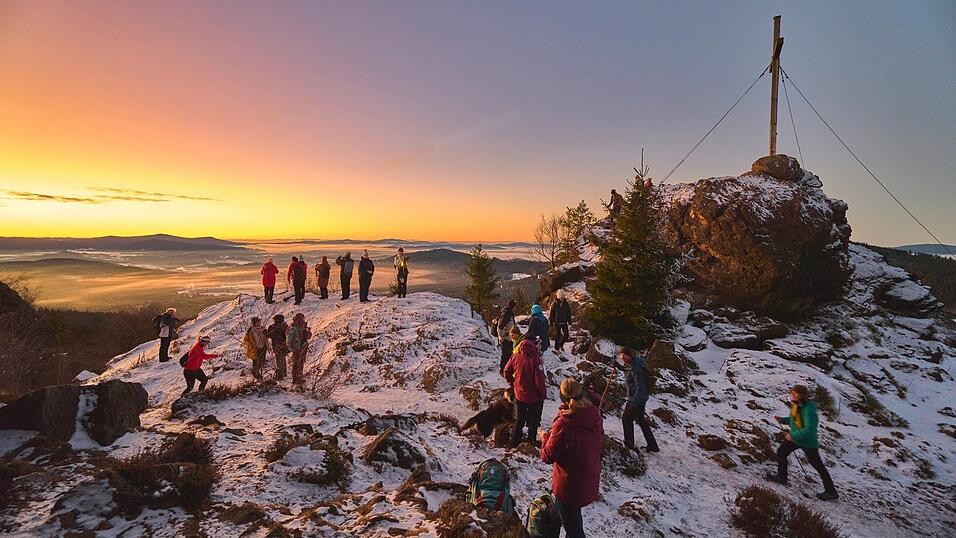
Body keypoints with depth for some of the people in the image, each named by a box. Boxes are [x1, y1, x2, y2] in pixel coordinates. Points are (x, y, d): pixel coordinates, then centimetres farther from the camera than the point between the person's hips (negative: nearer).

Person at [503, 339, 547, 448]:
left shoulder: (515, 357, -10)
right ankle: (531, 441, 28)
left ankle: (514, 442, 30)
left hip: (519, 395, 4)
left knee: (520, 419, 22)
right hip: (534, 396, -4)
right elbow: (539, 380, -23)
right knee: (533, 420, 18)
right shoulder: (535, 359, -25)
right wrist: (543, 393, -7)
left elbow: (506, 372, 1)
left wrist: (512, 384, 14)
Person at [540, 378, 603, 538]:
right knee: (574, 514, 33)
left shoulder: (563, 424, -32)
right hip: (590, 481, 6)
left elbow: (548, 456, -21)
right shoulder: (595, 414, -14)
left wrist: (545, 437, -3)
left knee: (571, 521, 16)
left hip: (569, 484, -6)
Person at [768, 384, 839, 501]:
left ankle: (831, 492, 21)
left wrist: (794, 436, -27)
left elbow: (809, 429, -32)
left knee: (818, 466, 5)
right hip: (795, 438, 9)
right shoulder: (796, 405, -2)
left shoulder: (808, 409, -29)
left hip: (808, 441, -9)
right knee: (781, 452, 11)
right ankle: (782, 477, 27)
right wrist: (782, 419, 0)